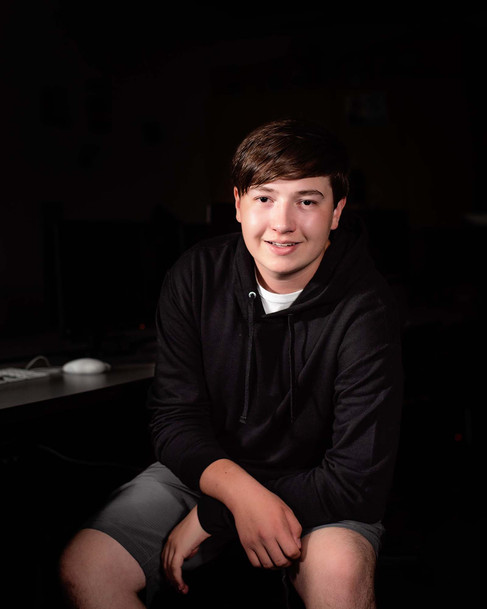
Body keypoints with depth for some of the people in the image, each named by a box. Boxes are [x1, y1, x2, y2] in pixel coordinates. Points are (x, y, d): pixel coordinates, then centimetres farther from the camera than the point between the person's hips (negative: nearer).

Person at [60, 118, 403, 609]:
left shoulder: (365, 311, -21)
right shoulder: (194, 276, -10)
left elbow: (358, 482, -22)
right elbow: (175, 417, -8)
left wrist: (211, 515, -21)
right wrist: (241, 493, -28)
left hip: (314, 486, -3)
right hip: (206, 467, 3)